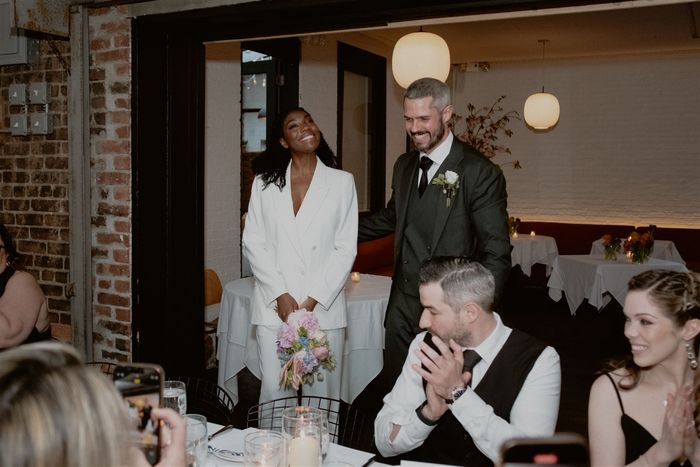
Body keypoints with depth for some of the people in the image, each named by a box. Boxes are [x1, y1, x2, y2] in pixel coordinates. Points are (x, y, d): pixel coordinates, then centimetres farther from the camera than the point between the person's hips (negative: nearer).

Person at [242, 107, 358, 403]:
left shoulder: (341, 182, 4)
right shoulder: (265, 183, 8)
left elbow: (346, 248, 1)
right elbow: (253, 243, 4)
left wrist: (314, 300, -8)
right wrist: (280, 295, -7)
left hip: (323, 308, -1)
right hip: (274, 307, 1)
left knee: (322, 393, 2)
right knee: (274, 392, 3)